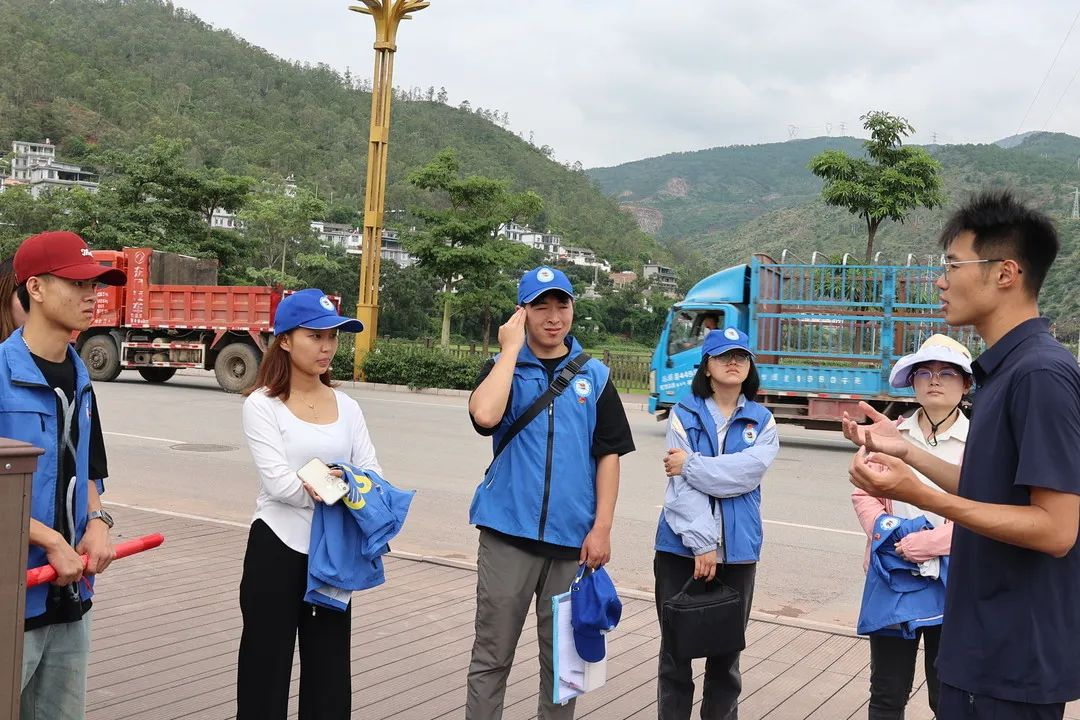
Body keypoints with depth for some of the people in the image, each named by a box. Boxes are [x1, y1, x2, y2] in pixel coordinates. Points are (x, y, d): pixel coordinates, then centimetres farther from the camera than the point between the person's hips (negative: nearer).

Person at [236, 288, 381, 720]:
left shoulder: (346, 407, 7)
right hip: (277, 549, -4)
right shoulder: (262, 404, -7)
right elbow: (277, 481, -19)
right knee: (266, 664, 5)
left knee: (330, 668, 12)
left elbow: (371, 473, 0)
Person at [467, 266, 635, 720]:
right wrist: (511, 348, -12)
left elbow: (608, 455, 5)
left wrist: (601, 528, -4)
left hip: (572, 538, 2)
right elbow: (484, 415, -20)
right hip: (509, 532, -1)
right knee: (492, 654, 5)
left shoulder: (594, 375, 7)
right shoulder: (503, 368, 2)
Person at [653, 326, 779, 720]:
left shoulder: (762, 420, 6)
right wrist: (701, 541, -18)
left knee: (727, 651, 10)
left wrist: (691, 465, -15)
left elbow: (748, 471, -13)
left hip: (737, 550, 2)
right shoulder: (684, 414, -1)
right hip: (682, 546, -2)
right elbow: (681, 486, -10)